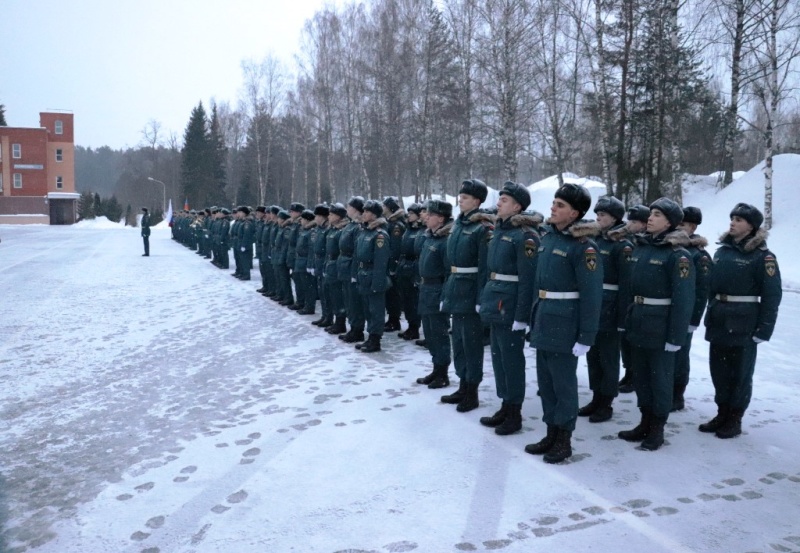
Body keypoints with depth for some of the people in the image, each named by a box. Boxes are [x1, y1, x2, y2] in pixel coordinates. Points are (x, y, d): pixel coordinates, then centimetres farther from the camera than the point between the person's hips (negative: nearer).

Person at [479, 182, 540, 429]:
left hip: (510, 304, -9)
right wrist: (485, 299, 16)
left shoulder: (525, 235, -15)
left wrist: (521, 315, -20)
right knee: (498, 356, 15)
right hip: (495, 302, 9)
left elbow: (527, 279, -18)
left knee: (511, 359, 1)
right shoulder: (499, 229, 12)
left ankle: (515, 414, 13)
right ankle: (505, 407, 27)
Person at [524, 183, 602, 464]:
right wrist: (535, 316, 14)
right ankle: (551, 433, 28)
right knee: (545, 380, 15)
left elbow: (592, 294, -17)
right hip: (543, 321, 8)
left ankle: (564, 439, 18)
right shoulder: (547, 236, 8)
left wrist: (586, 336, -18)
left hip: (565, 324, -8)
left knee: (563, 382, 4)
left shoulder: (583, 246, -15)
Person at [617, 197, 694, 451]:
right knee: (640, 376, 15)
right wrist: (627, 320, 10)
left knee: (660, 378, 6)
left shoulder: (678, 255, -13)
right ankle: (645, 422, 29)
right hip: (637, 325, 7)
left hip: (660, 328, -7)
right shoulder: (640, 248, 8)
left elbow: (683, 299, -17)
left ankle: (657, 428, 19)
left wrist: (676, 336, -19)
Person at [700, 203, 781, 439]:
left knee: (741, 373, 6)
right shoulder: (722, 251, 8)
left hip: (744, 324, -6)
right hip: (718, 321, 6)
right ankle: (722, 414, 26)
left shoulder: (762, 256, -9)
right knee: (719, 370, 13)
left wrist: (764, 329, -14)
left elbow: (772, 296, -11)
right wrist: (711, 314, 11)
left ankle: (735, 419, 17)